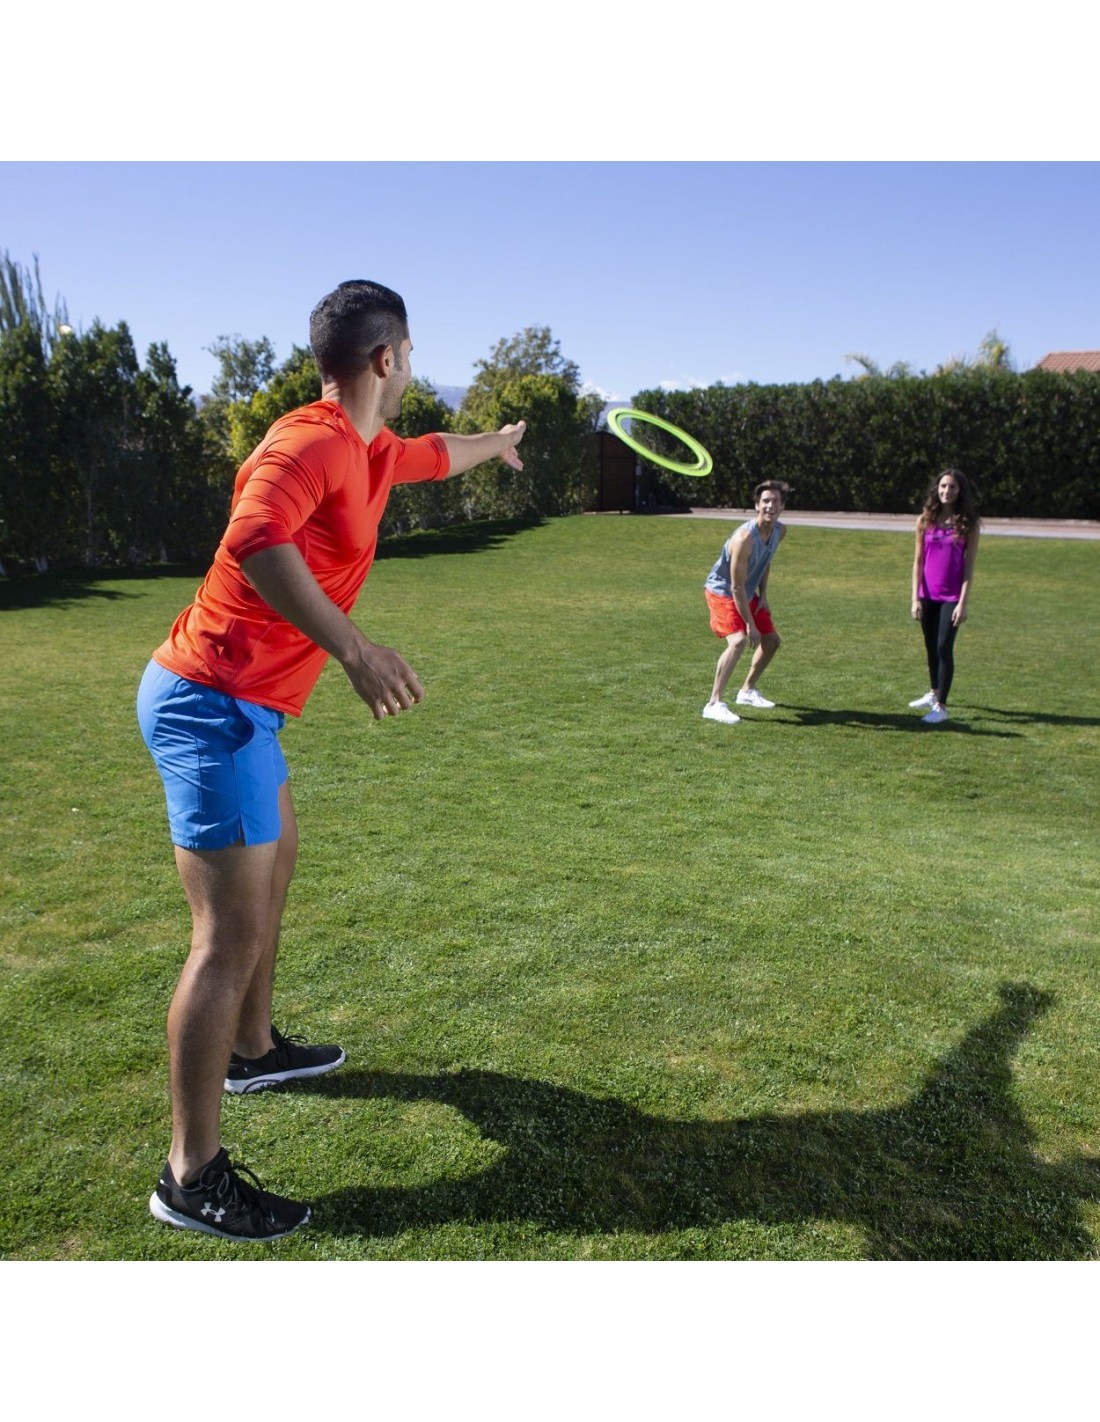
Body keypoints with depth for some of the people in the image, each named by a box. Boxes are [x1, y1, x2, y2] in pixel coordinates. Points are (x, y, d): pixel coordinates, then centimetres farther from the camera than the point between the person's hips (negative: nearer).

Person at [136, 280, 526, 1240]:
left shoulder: (367, 451, 13)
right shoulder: (312, 442, -16)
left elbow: (433, 455, 36)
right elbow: (254, 539, -36)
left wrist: (495, 444, 54)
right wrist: (353, 648, -42)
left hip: (239, 705, 11)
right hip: (212, 703, -11)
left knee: (275, 860, 26)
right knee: (232, 934, -10)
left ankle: (253, 1050, 45)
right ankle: (191, 1177, 0)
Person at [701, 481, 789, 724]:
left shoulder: (780, 531, -7)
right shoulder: (745, 537, -32)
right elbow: (737, 587, -29)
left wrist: (763, 595, 5)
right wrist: (750, 625, -26)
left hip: (748, 594, 9)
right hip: (722, 592, -9)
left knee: (771, 640, 14)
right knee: (739, 641, -28)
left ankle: (747, 691, 32)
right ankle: (714, 704, -26)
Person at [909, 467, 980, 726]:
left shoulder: (968, 523, -6)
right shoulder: (926, 520, 1)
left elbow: (969, 566, -6)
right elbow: (918, 561, 3)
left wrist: (963, 602, -12)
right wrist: (916, 598, -2)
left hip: (952, 597, -3)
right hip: (928, 595, 4)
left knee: (944, 648, -7)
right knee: (931, 646, 16)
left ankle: (941, 707, -1)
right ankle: (933, 693, 35)